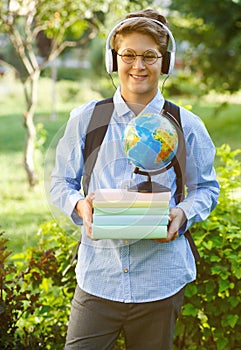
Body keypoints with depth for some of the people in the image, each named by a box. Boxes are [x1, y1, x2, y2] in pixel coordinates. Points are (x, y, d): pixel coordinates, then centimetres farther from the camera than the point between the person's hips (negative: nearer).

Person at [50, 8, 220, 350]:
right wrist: (79, 204, -12)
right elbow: (61, 183, 10)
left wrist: (183, 214, -10)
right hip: (98, 278, 0)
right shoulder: (85, 119, 4)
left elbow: (206, 188, 12)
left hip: (160, 280, 0)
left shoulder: (186, 126, 3)